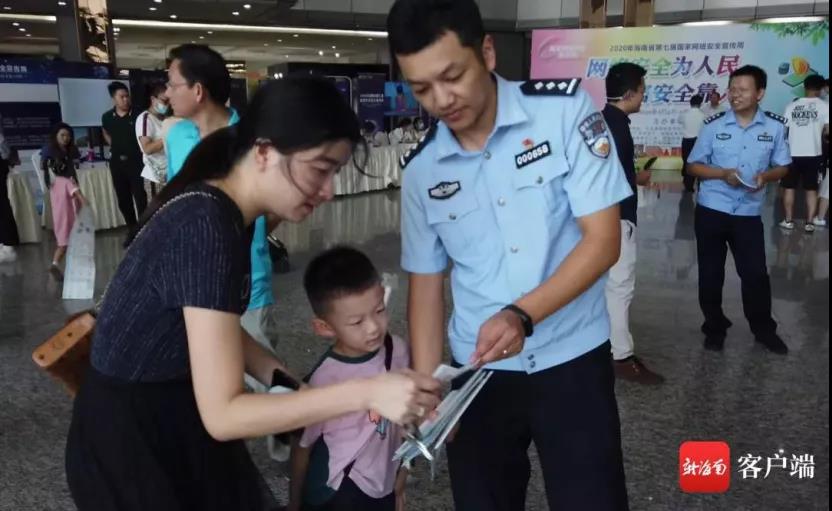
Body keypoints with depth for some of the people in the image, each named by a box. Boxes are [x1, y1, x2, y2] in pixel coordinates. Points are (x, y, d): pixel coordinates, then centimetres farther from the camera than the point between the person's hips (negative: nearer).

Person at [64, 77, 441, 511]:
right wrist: (365, 393, -32)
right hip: (130, 440, -8)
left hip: (180, 417, 8)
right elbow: (222, 414, -30)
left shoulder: (227, 212, -1)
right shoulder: (206, 226, -29)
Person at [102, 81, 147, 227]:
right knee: (123, 199, 10)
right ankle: (132, 228, 21)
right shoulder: (107, 117, 2)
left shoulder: (136, 115, -9)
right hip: (117, 162, 4)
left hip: (135, 161, -4)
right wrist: (115, 147, 11)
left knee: (140, 197, -8)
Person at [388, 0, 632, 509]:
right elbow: (426, 283, 5)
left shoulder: (565, 109, -11)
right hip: (476, 373, 3)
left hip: (571, 362, -2)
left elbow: (604, 239, -13)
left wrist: (522, 315, -26)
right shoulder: (421, 169, -2)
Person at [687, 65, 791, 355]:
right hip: (711, 210, 0)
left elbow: (782, 166, 7)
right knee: (711, 273, 8)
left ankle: (764, 330, 24)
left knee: (755, 273, 4)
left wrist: (765, 176, -15)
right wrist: (723, 173, -16)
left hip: (748, 213, 0)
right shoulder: (714, 125, -4)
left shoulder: (775, 126, -1)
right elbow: (693, 165, 1)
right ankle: (715, 328, 24)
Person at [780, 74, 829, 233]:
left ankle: (789, 220, 13)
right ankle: (809, 223, 8)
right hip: (813, 154, -1)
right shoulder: (824, 106, -3)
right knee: (811, 189, 8)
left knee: (789, 188, 11)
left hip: (792, 153, 1)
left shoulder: (792, 105, 4)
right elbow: (827, 130, -8)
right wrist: (818, 132, 11)